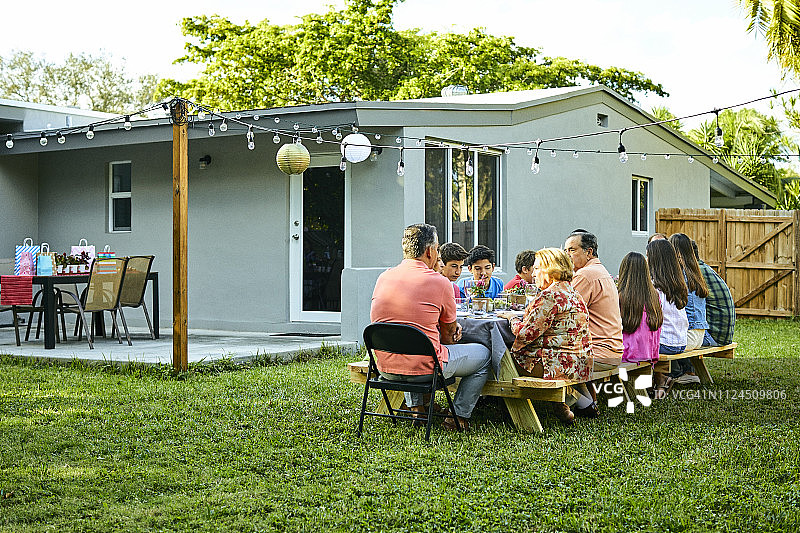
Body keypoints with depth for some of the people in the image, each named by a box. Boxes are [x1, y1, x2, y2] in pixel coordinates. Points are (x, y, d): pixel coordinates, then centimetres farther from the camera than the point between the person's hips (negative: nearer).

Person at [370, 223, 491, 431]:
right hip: (424, 369, -6)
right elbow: (449, 334, 4)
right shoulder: (439, 282, -11)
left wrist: (451, 326, 20)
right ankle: (459, 416, 16)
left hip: (385, 368, 6)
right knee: (483, 354, 16)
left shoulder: (383, 278, 5)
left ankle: (416, 408, 32)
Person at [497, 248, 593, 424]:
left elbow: (527, 333, -15)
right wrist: (519, 318, 17)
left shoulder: (550, 296, -16)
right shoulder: (573, 293, 15)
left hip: (559, 366, -9)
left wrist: (513, 318, 3)